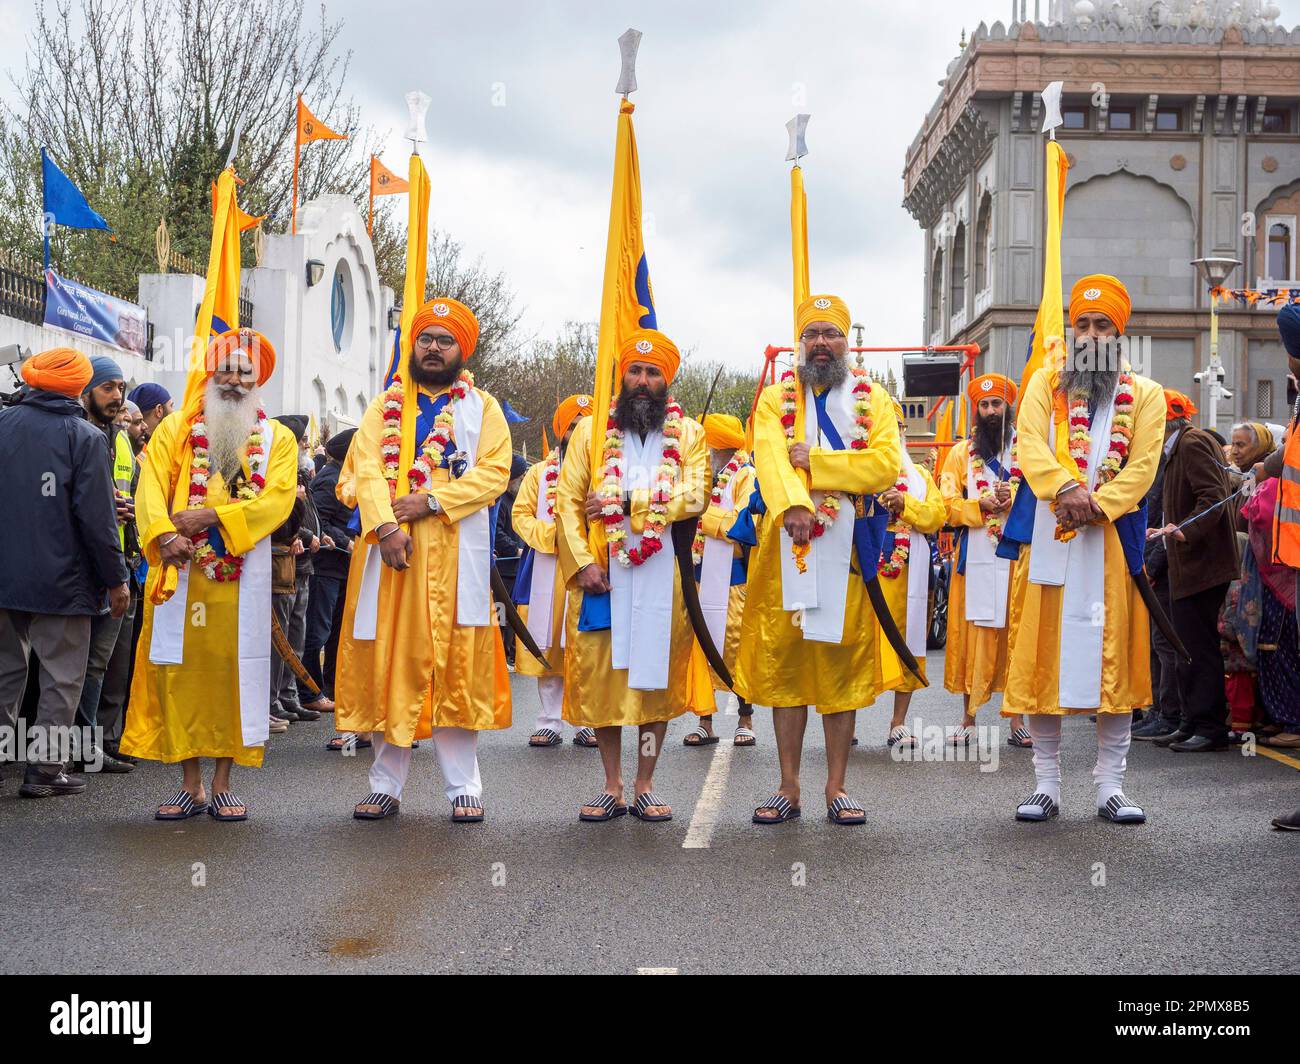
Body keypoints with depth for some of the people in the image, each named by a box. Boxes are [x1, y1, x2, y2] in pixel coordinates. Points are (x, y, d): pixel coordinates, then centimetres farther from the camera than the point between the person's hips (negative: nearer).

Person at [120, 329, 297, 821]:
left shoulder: (277, 438, 9)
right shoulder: (174, 429, 12)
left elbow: (277, 498, -6)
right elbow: (151, 485, 0)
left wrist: (211, 516, -16)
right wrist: (163, 534, -18)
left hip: (243, 577, -1)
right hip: (180, 572, 1)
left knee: (234, 671, 0)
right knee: (179, 670, 1)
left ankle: (222, 784, 9)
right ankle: (190, 785, 9)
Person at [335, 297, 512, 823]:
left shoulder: (482, 407, 11)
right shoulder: (385, 406, 14)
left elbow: (494, 470, -3)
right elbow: (367, 468, 0)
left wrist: (430, 501, -14)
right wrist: (385, 526, -16)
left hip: (456, 553, -1)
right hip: (390, 547, 1)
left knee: (457, 665, -2)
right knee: (388, 663, 2)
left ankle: (463, 787, 5)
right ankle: (386, 785, 10)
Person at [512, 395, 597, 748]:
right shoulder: (540, 471, 13)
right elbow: (520, 515, 7)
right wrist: (550, 533, -9)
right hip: (548, 572, 1)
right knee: (548, 648, 3)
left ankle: (589, 724, 6)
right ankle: (549, 724, 11)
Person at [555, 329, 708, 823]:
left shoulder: (688, 434, 8)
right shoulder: (590, 430, 10)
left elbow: (693, 497, -8)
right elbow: (568, 500, 3)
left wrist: (625, 503, -14)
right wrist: (582, 561, -10)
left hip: (662, 572, -1)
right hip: (601, 572, 1)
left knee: (656, 674, 2)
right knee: (601, 674, 2)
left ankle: (645, 786, 12)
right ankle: (612, 787, 12)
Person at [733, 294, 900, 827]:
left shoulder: (872, 398, 10)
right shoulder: (775, 399, 9)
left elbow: (887, 463, -6)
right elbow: (770, 457, -10)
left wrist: (815, 462, -12)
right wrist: (794, 504, -29)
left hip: (849, 544, 0)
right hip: (787, 542, 0)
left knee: (843, 659, 2)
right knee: (784, 659, 1)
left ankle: (837, 788, 10)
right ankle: (789, 788, 9)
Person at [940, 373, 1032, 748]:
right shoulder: (960, 453, 11)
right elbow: (948, 505, 3)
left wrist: (1013, 499, -17)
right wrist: (982, 505, -13)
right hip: (975, 559, 0)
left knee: (1016, 636, 0)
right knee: (972, 636, 1)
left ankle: (1018, 721, 6)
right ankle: (968, 720, 9)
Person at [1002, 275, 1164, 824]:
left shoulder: (1146, 395, 10)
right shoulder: (1045, 384, 12)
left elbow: (1142, 468, -2)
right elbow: (1030, 446, -4)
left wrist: (1096, 505, -17)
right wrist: (1066, 488, -21)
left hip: (1114, 539, 0)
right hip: (1046, 540, 1)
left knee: (1114, 656, 0)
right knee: (1042, 656, 1)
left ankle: (1111, 785, 9)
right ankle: (1046, 783, 11)